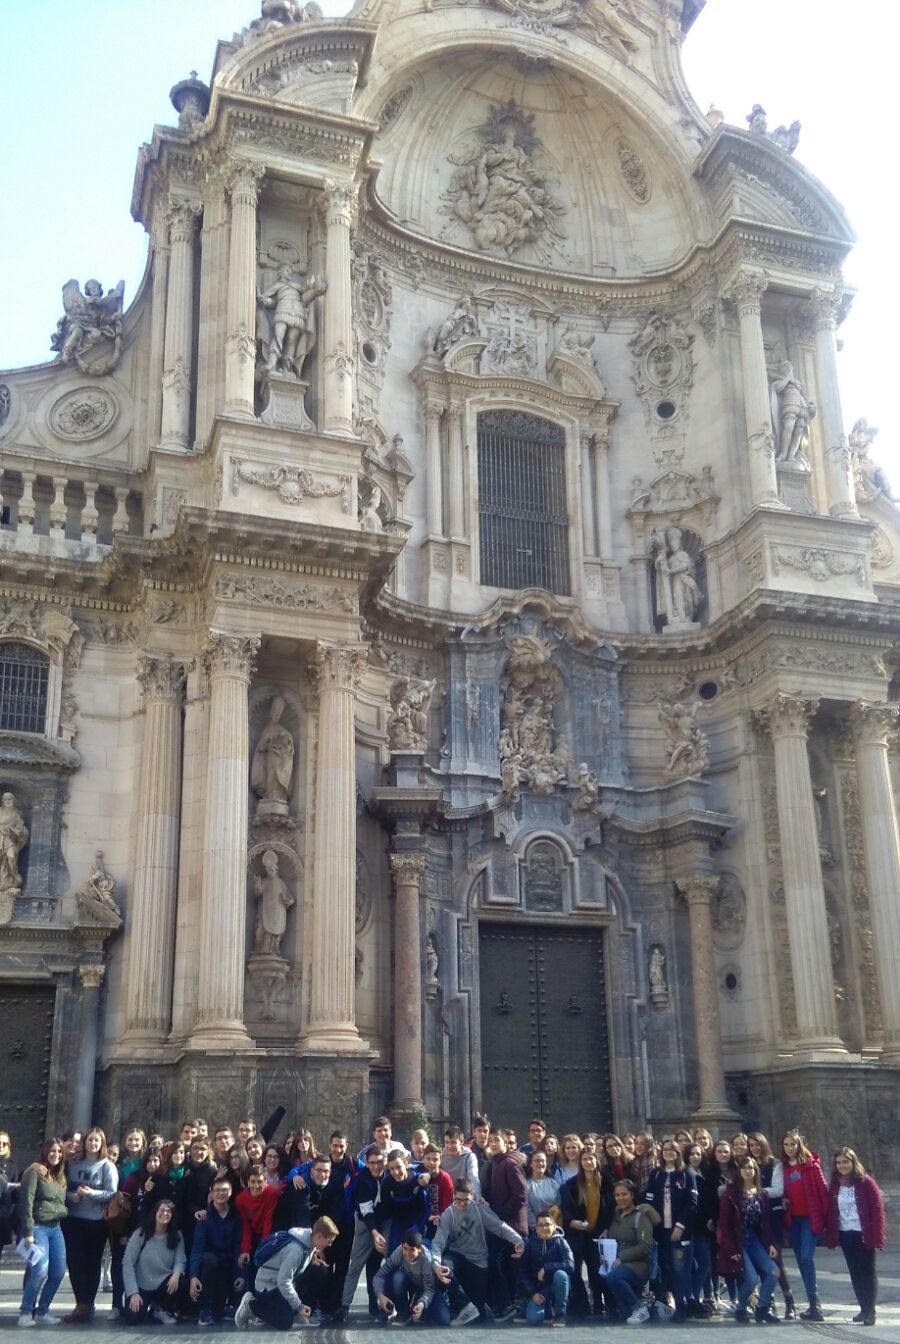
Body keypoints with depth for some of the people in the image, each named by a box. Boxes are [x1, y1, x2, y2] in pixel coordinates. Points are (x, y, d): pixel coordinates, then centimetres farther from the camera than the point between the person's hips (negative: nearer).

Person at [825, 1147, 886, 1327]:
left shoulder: (866, 1183, -8)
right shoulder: (834, 1185, 6)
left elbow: (878, 1208, -9)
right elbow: (830, 1210, 8)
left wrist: (876, 1235, -14)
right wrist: (830, 1234, 2)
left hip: (863, 1234, -5)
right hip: (844, 1234, 5)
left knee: (867, 1271, 0)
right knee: (854, 1272, 10)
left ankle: (870, 1310, 4)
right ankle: (864, 1307, 20)